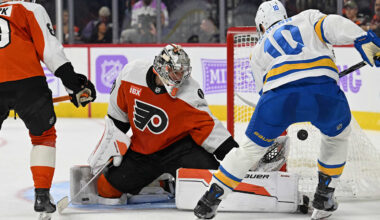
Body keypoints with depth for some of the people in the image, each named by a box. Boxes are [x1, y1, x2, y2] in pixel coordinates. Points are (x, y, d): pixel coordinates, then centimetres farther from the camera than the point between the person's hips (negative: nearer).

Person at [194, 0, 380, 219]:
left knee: (252, 147, 21)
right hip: (323, 90, -1)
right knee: (338, 134, 30)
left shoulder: (259, 49, 33)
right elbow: (333, 26, 8)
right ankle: (324, 196, 27)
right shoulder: (308, 18, 29)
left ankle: (210, 200, 22)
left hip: (279, 95, 1)